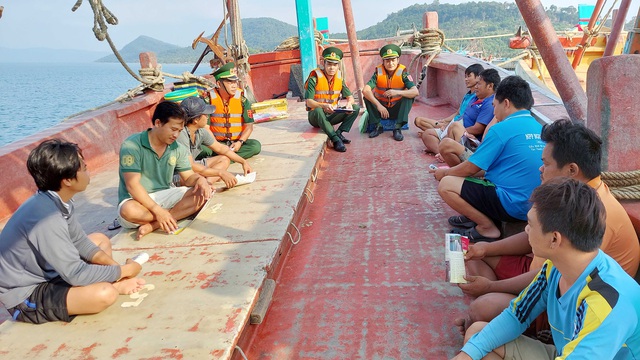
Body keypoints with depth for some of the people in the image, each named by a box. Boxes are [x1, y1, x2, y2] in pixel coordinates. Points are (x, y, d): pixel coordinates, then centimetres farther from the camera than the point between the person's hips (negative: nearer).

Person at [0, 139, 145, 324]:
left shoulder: (58, 200, -5)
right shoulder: (46, 217, -32)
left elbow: (79, 241, 9)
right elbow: (76, 275, -29)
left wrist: (115, 266, -6)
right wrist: (124, 270, -16)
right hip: (25, 296, -10)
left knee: (100, 240, 16)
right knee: (105, 294, -32)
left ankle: (113, 280, -4)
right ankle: (115, 283, -3)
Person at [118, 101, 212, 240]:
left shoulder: (178, 149, 2)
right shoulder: (132, 145, -16)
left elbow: (188, 177, 5)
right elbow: (133, 185, -21)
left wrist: (200, 179, -21)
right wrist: (158, 210, -30)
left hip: (165, 195, 5)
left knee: (202, 193, -15)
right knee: (129, 210, -39)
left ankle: (152, 225, -24)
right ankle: (179, 213, -13)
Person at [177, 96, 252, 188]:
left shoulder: (201, 131, -2)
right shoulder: (181, 134, -26)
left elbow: (220, 148, 13)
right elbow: (190, 166, -30)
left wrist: (243, 161, 10)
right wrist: (221, 172, -28)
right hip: (175, 174, -10)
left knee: (224, 159, 4)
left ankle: (207, 182, -17)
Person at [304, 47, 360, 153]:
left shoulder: (339, 78, 2)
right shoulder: (314, 79, -14)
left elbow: (350, 97, 3)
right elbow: (309, 102, -22)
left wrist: (349, 103, -22)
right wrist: (324, 106, -41)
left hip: (332, 116, 5)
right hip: (315, 117, -5)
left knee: (356, 108, -11)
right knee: (318, 111, -40)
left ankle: (339, 133, -22)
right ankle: (336, 140, -41)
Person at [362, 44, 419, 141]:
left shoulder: (402, 72, -14)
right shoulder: (379, 72, -13)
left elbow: (415, 92, -25)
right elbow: (365, 90, -27)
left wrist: (397, 92, -38)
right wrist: (378, 105, -37)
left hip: (397, 109, -1)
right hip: (381, 107, 1)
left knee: (409, 96, -25)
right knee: (367, 97, -22)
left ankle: (398, 128, -25)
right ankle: (378, 126, -12)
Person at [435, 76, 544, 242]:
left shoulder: (502, 129, -14)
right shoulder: (539, 129, 10)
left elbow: (470, 168, -10)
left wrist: (445, 172, 11)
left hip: (511, 206, -9)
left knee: (446, 185, -7)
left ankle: (487, 228, -5)